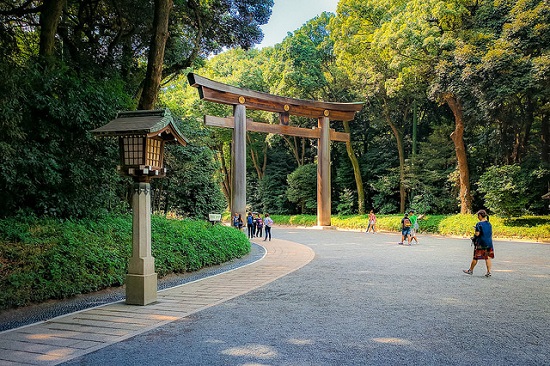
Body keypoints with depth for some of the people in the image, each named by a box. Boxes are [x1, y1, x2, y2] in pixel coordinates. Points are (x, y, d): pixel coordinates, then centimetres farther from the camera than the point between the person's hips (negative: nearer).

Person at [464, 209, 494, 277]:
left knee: (476, 257, 5)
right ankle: (489, 272, 4)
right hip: (489, 243, 6)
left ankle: (470, 270, 18)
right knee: (488, 258, 8)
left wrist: (473, 238, 2)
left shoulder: (479, 224, -14)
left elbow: (477, 234, -17)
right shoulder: (489, 224, 7)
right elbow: (491, 233, 12)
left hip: (481, 243, -6)